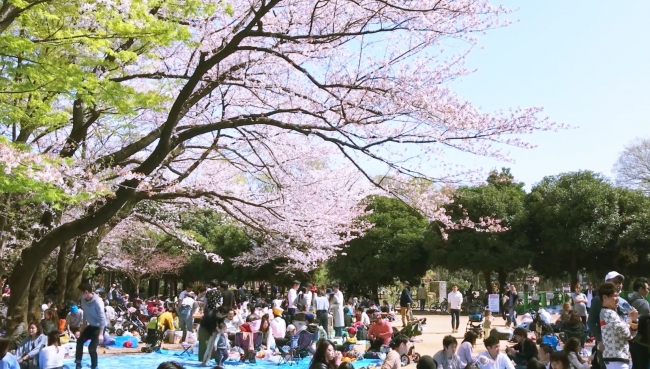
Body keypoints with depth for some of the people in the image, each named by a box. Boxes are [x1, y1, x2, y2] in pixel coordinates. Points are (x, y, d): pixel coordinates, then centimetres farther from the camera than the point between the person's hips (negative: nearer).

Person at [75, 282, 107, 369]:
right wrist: (83, 326, 17)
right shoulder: (83, 300, -6)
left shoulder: (97, 302, -29)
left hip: (99, 327, -8)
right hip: (91, 325, 8)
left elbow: (102, 318, -27)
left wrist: (101, 334, -28)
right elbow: (85, 313, 10)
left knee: (91, 347, -12)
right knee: (80, 341, 13)